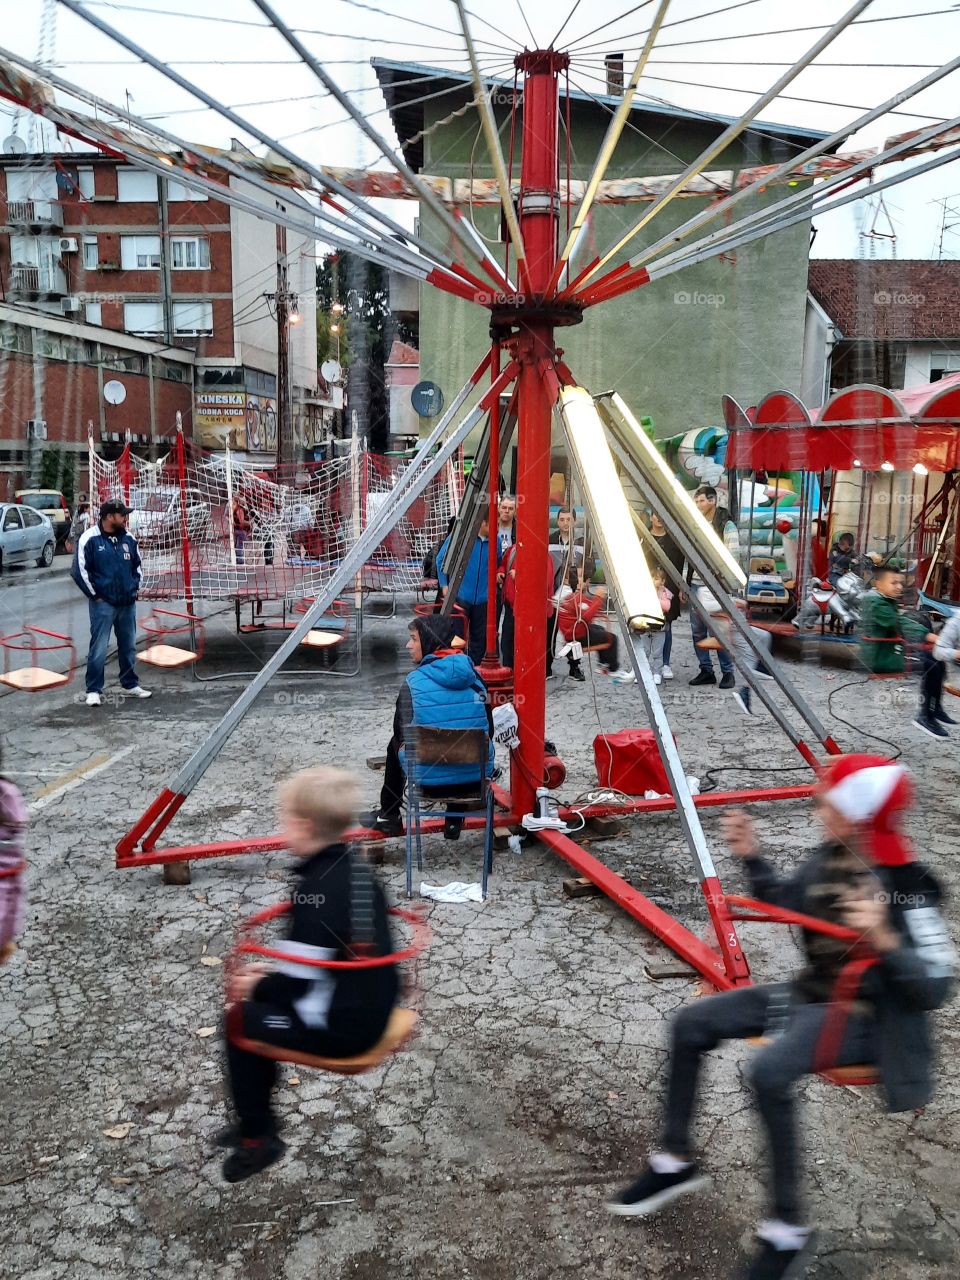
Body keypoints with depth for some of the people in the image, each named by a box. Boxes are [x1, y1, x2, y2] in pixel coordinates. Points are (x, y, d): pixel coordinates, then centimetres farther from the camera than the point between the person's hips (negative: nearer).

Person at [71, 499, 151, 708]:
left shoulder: (128, 539, 6)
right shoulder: (90, 539, -10)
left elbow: (137, 565, 20)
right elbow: (79, 570, -10)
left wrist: (134, 588, 10)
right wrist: (94, 594, -7)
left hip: (128, 603, 5)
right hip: (103, 603, -5)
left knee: (128, 646, 14)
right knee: (99, 648, -5)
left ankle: (131, 684, 27)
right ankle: (94, 690, 3)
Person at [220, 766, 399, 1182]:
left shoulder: (314, 890, -24)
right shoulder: (356, 869, 2)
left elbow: (297, 984, -20)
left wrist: (257, 986, -1)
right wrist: (272, 974, 13)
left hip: (342, 1029, -8)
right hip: (372, 1008, 9)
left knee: (242, 1019, 7)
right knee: (261, 1002, 21)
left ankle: (257, 1138, 21)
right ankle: (258, 1118, 35)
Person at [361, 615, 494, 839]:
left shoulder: (414, 681, -10)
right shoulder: (473, 675, 0)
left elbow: (406, 734, -5)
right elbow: (488, 730, 6)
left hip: (432, 780, -3)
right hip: (476, 778, 3)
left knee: (396, 744, 28)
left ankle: (388, 816, 41)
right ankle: (455, 820, 39)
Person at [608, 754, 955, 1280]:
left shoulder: (907, 886, -22)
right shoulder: (829, 856, -2)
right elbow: (784, 904, 16)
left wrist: (885, 941, -38)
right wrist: (751, 855, 3)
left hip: (863, 1016, -8)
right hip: (808, 993, 8)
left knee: (769, 1070, -34)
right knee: (690, 1024, 0)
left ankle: (787, 1229, -15)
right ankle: (675, 1161, 17)